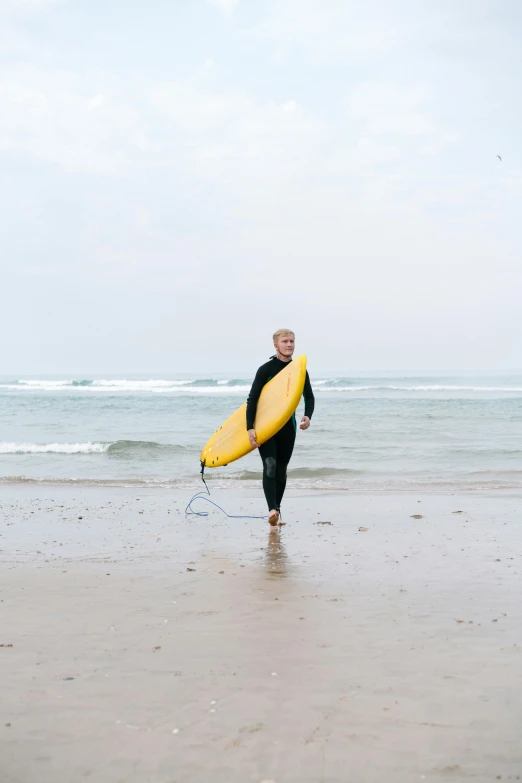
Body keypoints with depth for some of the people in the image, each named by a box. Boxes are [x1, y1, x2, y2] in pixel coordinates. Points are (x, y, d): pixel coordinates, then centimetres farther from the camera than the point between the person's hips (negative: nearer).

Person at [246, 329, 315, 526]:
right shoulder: (266, 369, -9)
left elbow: (309, 396, 13)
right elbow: (252, 399, -10)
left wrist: (307, 416, -8)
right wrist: (250, 428, -18)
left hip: (288, 427, 4)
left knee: (281, 470, 9)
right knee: (270, 465, -18)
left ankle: (277, 511, 18)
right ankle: (272, 510, -25)